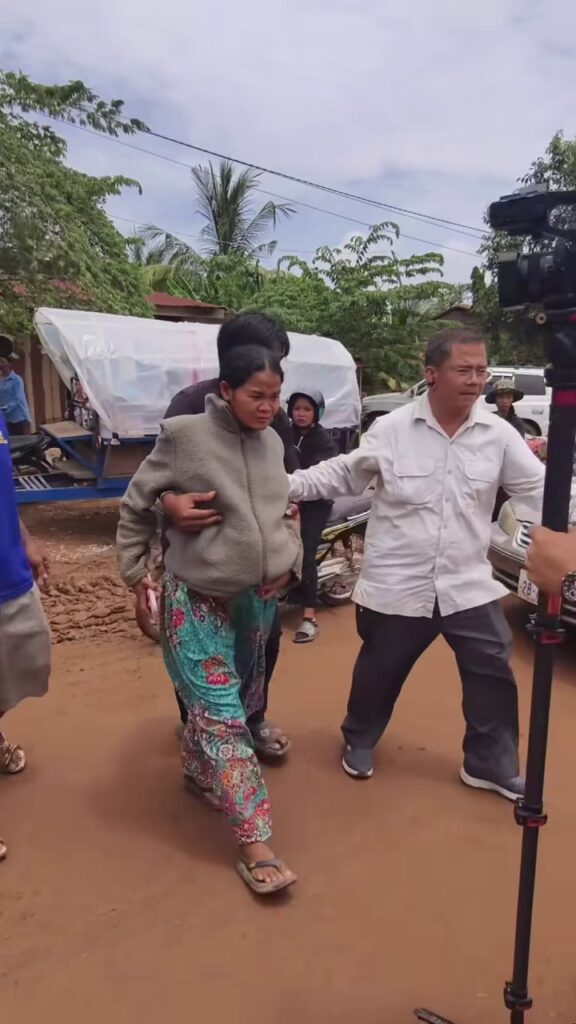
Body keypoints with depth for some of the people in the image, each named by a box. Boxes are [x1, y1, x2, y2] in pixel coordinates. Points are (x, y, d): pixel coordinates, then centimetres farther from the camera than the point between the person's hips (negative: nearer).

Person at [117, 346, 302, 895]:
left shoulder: (271, 442, 1)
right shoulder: (184, 435, -16)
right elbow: (135, 505, -5)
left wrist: (290, 560, 8)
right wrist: (134, 569, -3)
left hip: (260, 596, 6)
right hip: (198, 598, -6)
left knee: (238, 701, 20)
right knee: (222, 715, -5)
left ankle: (199, 773, 46)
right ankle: (254, 842, 3)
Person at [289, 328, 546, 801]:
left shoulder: (499, 434, -4)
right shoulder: (392, 429, -9)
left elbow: (539, 487, 0)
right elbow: (341, 476, -2)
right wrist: (286, 485, -10)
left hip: (468, 584, 2)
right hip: (396, 585, -2)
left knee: (493, 673, 9)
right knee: (379, 672, 16)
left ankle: (492, 764, 32)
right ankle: (360, 741, 43)